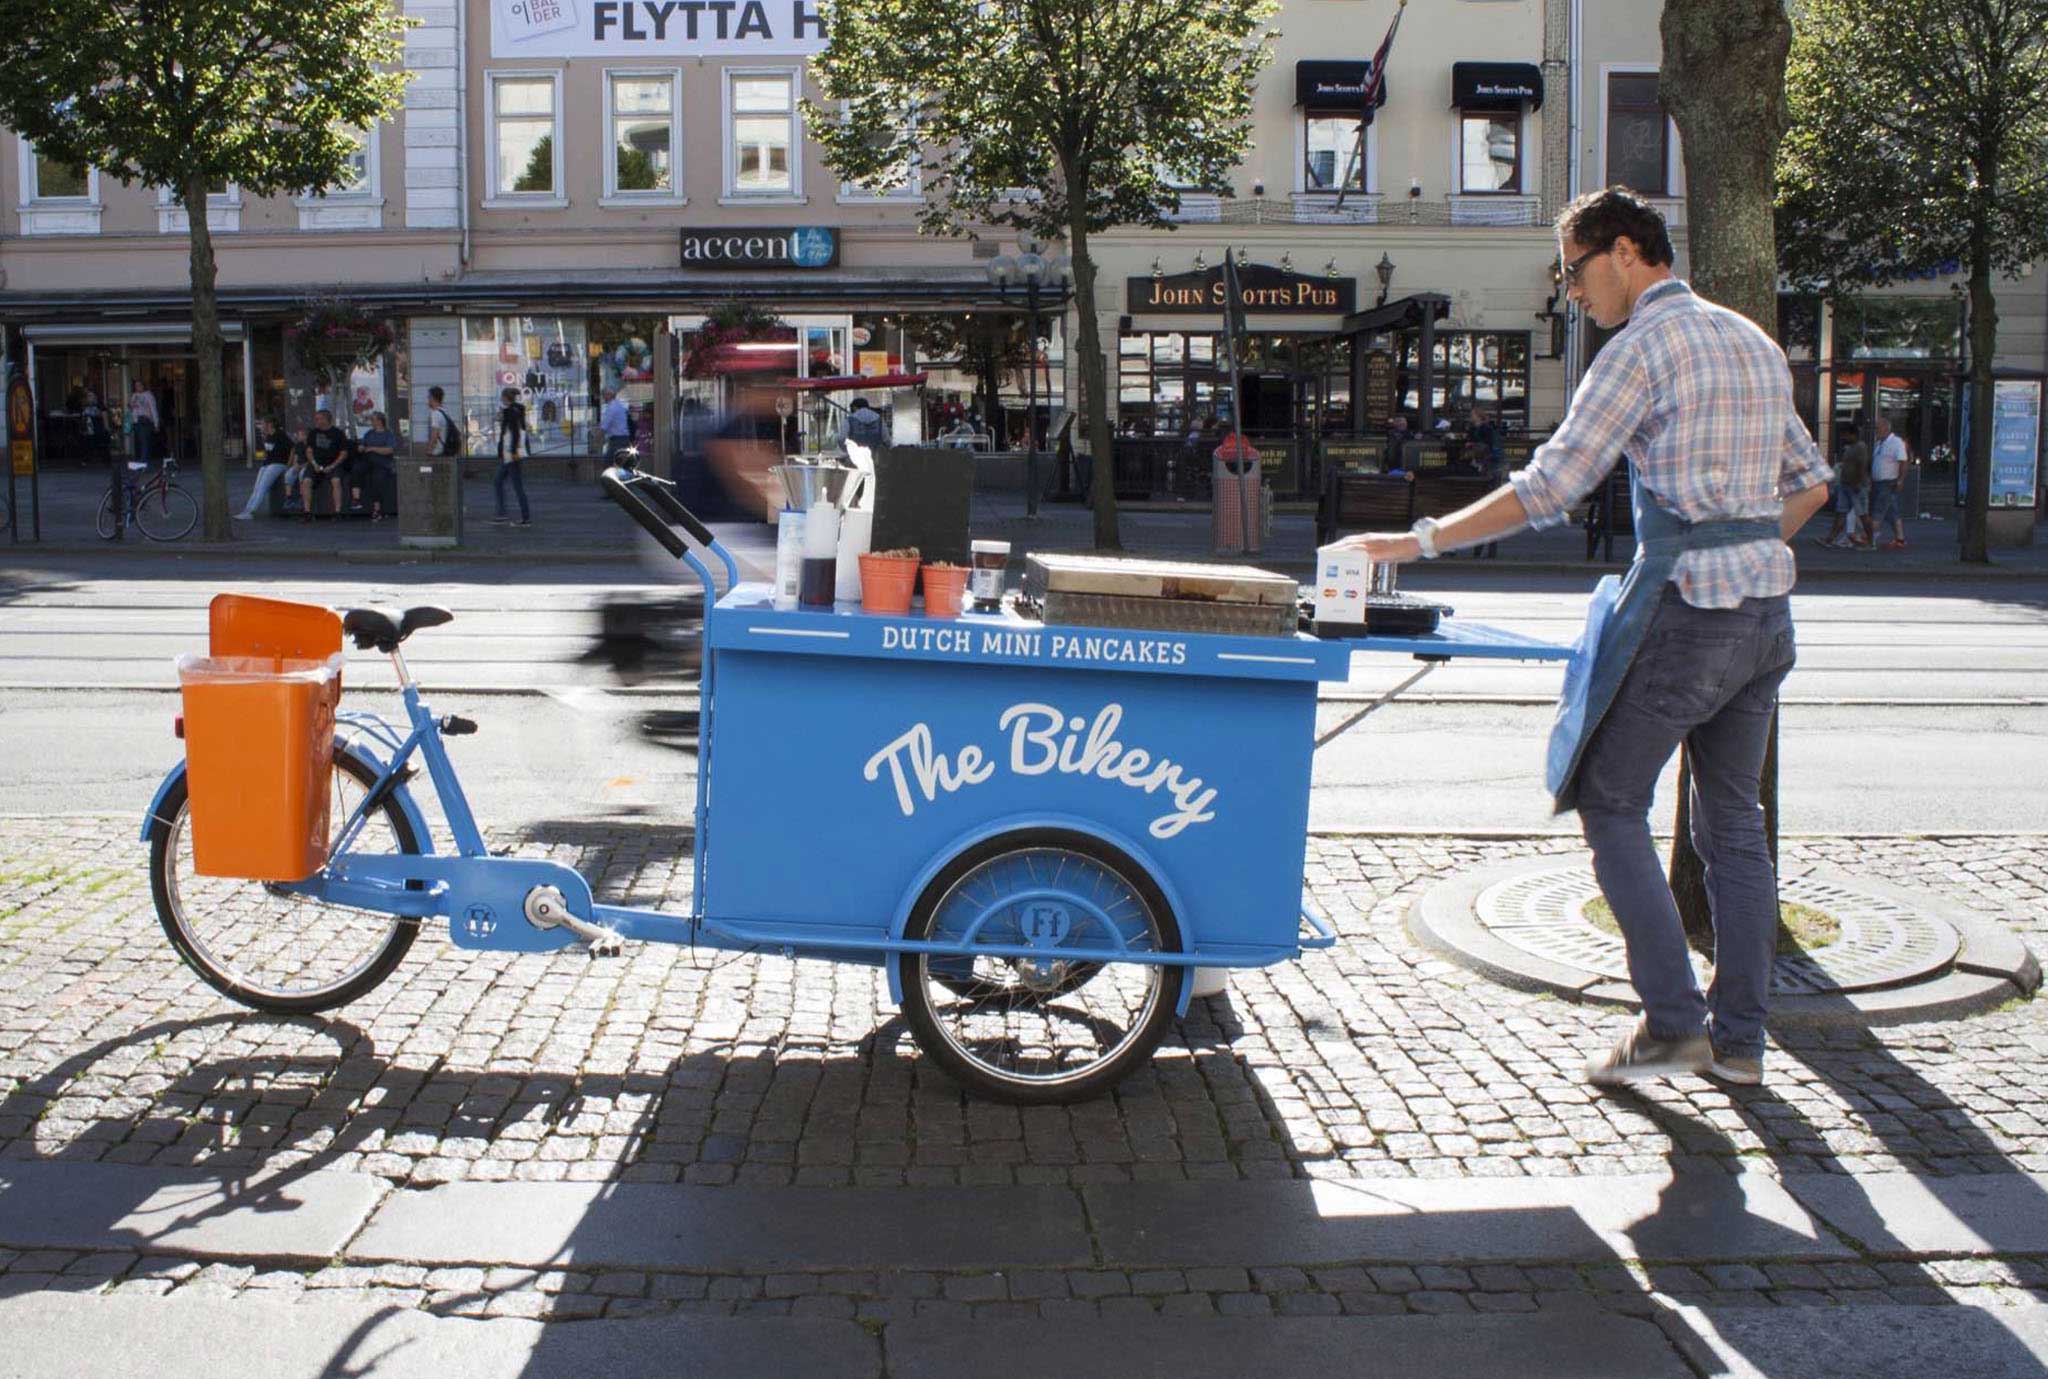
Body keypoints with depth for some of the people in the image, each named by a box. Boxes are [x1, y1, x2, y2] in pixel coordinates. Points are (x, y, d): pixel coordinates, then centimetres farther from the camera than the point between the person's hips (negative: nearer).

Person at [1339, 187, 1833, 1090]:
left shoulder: (1643, 347, -9)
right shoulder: (1754, 344, 16)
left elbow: (1547, 489, -15)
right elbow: (1810, 482, 23)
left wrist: (1419, 542, -12)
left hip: (1685, 609, -8)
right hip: (1767, 609, 8)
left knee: (1610, 802, 3)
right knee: (1732, 820, 13)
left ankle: (1672, 1022, 0)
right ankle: (1738, 1039, 17)